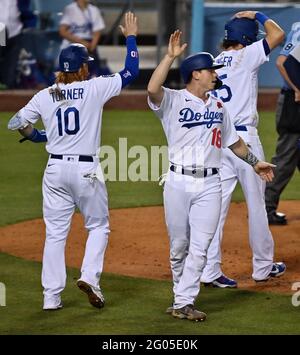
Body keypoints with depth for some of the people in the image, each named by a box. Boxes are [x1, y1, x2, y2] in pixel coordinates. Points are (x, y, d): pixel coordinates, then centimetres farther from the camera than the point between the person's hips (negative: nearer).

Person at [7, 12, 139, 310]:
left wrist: (38, 137, 23)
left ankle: (51, 296, 5)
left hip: (55, 169, 3)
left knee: (55, 232, 8)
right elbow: (131, 71, 1)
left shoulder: (45, 96, 1)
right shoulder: (94, 89, -7)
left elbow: (16, 123, 5)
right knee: (98, 226, 15)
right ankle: (89, 277, -7)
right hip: (86, 170, -3)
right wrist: (131, 37, 12)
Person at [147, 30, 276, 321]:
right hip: (178, 183, -3)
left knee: (199, 247, -5)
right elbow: (152, 89, -24)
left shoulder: (217, 106, 14)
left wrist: (254, 161, 30)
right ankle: (182, 293, 24)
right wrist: (170, 56, -24)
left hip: (209, 185, 3)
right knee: (179, 245, 6)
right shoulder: (172, 101, -2)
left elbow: (232, 140, 26)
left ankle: (183, 303, -4)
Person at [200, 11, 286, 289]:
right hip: (243, 138, -6)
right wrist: (259, 16, 4)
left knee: (217, 204, 2)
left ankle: (210, 271, -3)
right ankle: (263, 266, 18)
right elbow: (278, 35, -13)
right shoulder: (244, 57, -7)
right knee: (256, 203, 8)